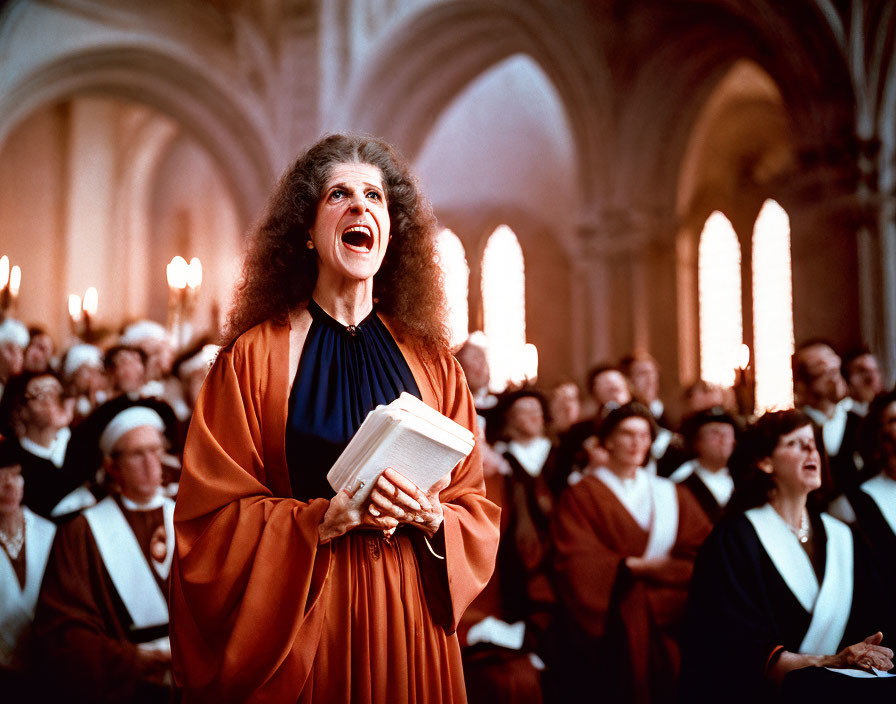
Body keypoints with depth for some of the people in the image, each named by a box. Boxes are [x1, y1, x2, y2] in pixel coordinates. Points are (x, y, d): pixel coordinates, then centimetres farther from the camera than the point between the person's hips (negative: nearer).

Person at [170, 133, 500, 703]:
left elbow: (476, 509, 7)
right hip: (299, 618, -2)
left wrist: (432, 518, -13)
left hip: (412, 619, 3)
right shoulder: (254, 357, -3)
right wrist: (321, 521, -18)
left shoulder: (430, 361, 5)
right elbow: (210, 516, -6)